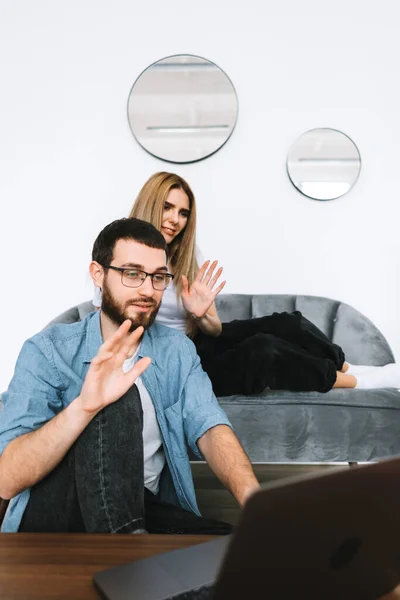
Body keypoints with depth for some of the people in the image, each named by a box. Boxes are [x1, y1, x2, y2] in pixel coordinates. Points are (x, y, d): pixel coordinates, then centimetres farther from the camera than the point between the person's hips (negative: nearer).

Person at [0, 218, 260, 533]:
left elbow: (211, 428, -12)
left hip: (140, 509, 2)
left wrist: (254, 500, -32)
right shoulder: (47, 350, -10)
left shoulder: (178, 350, 3)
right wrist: (83, 407, -36)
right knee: (118, 402, -27)